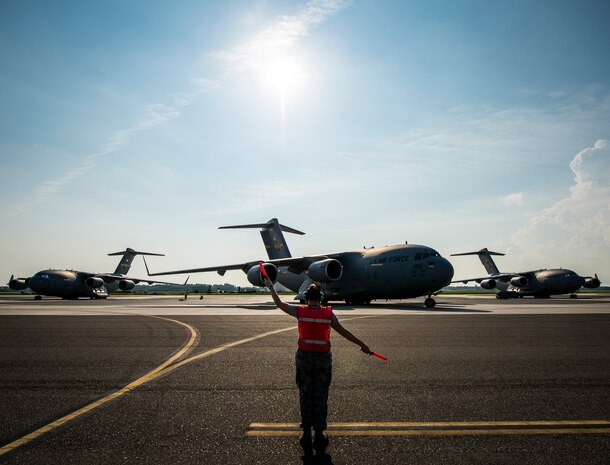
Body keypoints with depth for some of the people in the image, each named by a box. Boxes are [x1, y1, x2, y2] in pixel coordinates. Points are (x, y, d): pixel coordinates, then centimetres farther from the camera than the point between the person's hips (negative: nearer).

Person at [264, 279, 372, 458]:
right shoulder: (328, 313, -3)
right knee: (321, 397, 8)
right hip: (323, 358, 0)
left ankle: (307, 435, 14)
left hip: (304, 357, 0)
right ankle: (319, 435, 14)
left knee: (305, 396, 10)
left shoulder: (300, 311, -4)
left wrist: (270, 287, 20)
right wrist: (362, 345, 10)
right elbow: (343, 332, 1)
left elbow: (279, 304, 6)